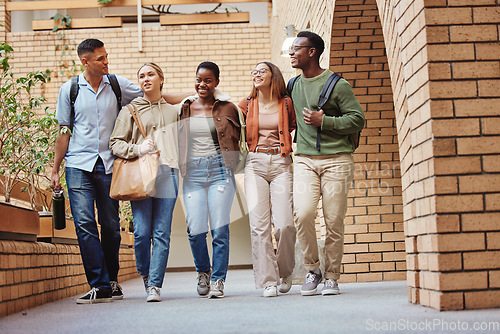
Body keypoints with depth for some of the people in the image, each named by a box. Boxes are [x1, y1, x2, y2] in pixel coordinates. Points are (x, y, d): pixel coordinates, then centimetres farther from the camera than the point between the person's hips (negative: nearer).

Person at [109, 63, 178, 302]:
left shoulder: (172, 111, 21)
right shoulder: (130, 110, 12)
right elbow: (115, 143, 6)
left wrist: (180, 168, 12)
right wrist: (137, 149, -11)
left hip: (167, 173, 2)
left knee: (162, 233, -6)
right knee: (142, 231, -7)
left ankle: (155, 285, -3)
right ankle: (145, 274, 18)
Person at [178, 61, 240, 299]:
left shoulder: (228, 108, 8)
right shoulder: (184, 108, 11)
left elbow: (236, 139, 18)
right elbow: (176, 141, 18)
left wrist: (232, 164, 7)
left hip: (220, 170, -1)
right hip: (193, 173, 1)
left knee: (219, 229, -5)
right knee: (195, 230, -5)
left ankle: (218, 279, 8)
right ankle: (203, 272, 21)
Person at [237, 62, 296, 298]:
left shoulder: (286, 104, 8)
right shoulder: (247, 105, 11)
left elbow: (296, 127, 23)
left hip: (281, 164, -1)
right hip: (255, 164, 1)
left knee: (284, 223, -10)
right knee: (259, 223, -9)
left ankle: (285, 272, 15)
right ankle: (267, 280, -3)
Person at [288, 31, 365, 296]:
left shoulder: (337, 84, -2)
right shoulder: (293, 85, 16)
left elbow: (357, 120, -4)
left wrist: (323, 121, -11)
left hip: (336, 160, -3)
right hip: (304, 160, 3)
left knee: (334, 221, -3)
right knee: (303, 214, -15)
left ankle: (331, 276, 11)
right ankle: (312, 269, 4)